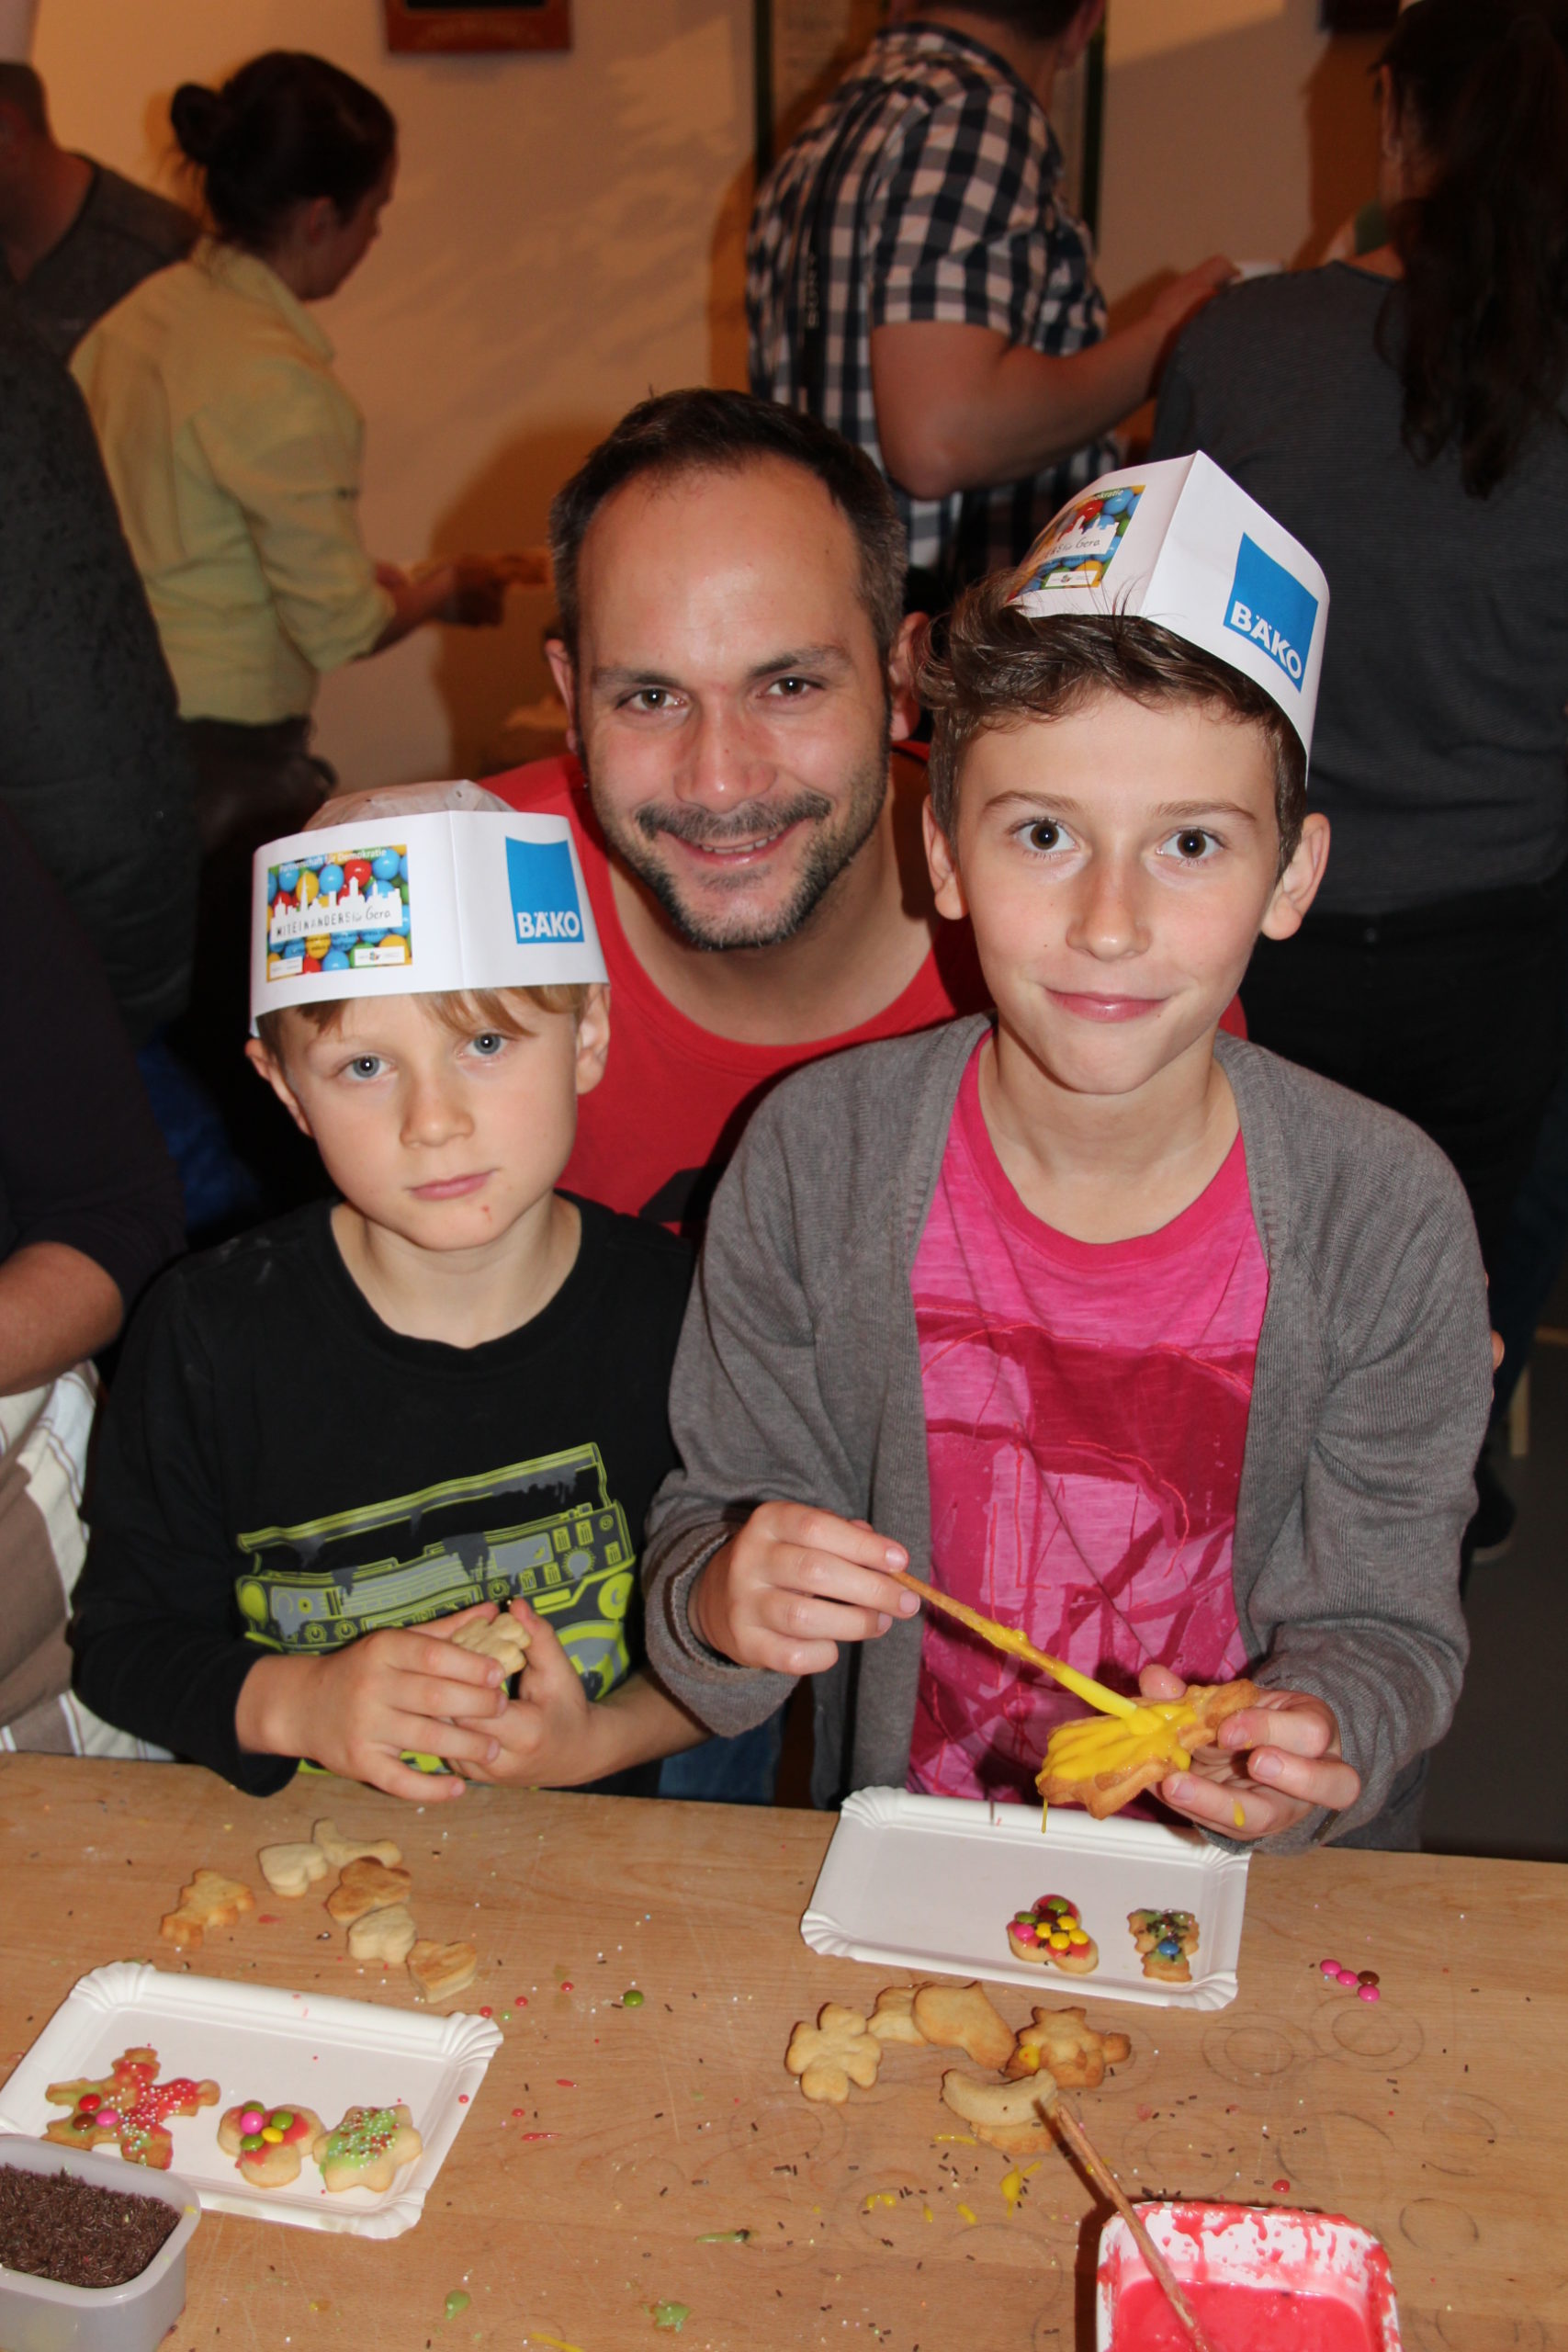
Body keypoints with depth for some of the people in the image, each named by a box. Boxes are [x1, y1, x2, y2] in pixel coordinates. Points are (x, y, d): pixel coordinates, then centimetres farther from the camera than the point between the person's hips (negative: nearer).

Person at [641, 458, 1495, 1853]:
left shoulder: (1391, 1219, -12)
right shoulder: (812, 1161, -10)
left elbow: (1383, 1625, -4)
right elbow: (706, 1519, -2)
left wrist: (1307, 1745, -24)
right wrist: (725, 1607, -23)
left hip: (1258, 1893, 0)